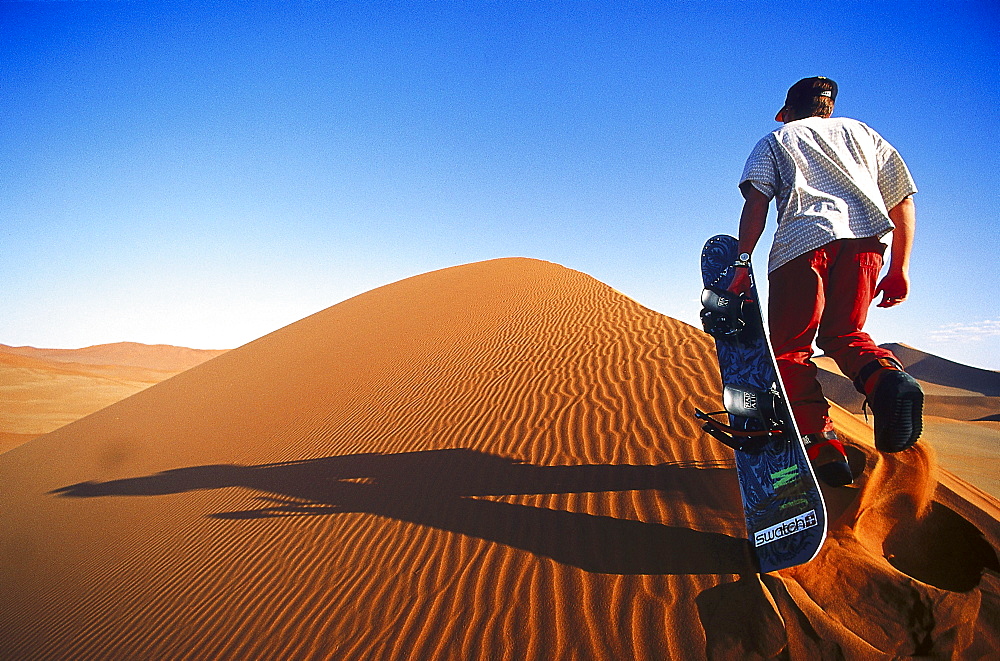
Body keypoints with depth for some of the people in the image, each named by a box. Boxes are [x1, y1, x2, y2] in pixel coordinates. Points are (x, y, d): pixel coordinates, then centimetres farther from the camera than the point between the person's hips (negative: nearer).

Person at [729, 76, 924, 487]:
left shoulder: (775, 140, 25)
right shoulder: (860, 132, 33)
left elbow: (756, 202, 4)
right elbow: (903, 202, 21)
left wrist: (742, 262, -2)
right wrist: (900, 269, 21)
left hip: (804, 238, -3)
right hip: (867, 235, 4)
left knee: (790, 347, 4)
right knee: (842, 333, 19)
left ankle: (821, 444, -12)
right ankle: (886, 375, -14)